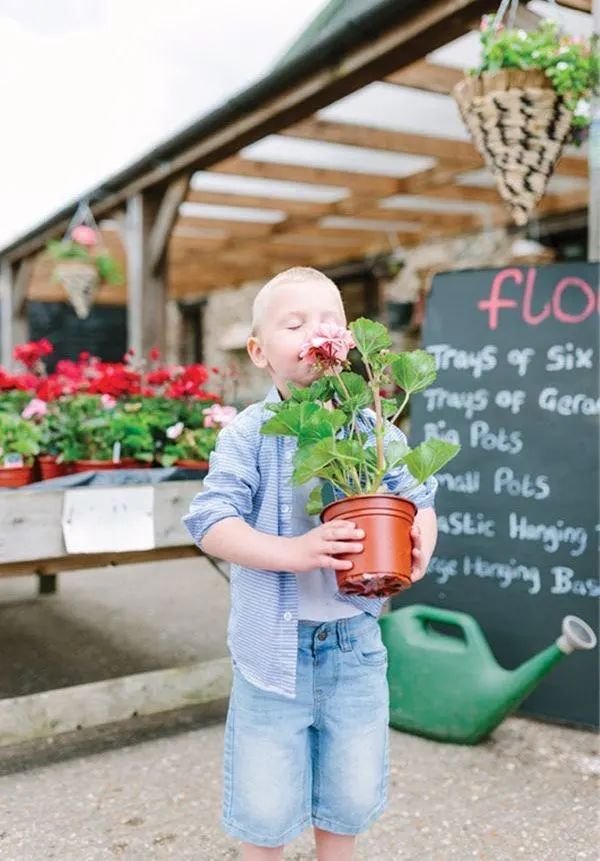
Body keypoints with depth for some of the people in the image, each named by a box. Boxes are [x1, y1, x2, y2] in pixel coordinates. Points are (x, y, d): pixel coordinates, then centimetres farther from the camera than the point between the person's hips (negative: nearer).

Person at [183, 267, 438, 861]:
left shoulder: (377, 432, -1)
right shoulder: (248, 435, -10)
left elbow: (418, 500, 5)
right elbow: (212, 523, -14)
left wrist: (420, 548, -17)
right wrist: (292, 552, -28)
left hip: (355, 640, 3)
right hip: (273, 644, -2)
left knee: (352, 796, 19)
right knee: (265, 808, 11)